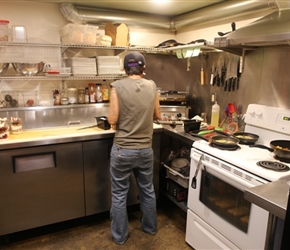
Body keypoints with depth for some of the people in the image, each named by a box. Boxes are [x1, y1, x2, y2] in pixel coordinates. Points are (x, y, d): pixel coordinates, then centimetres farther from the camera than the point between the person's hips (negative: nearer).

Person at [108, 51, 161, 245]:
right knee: (147, 190, 21)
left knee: (119, 194, 13)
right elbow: (157, 116, 9)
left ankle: (120, 236, 28)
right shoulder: (152, 86, -1)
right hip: (145, 149, 3)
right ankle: (150, 227, 40)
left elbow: (112, 120, -11)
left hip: (122, 150, -3)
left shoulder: (118, 86, -11)